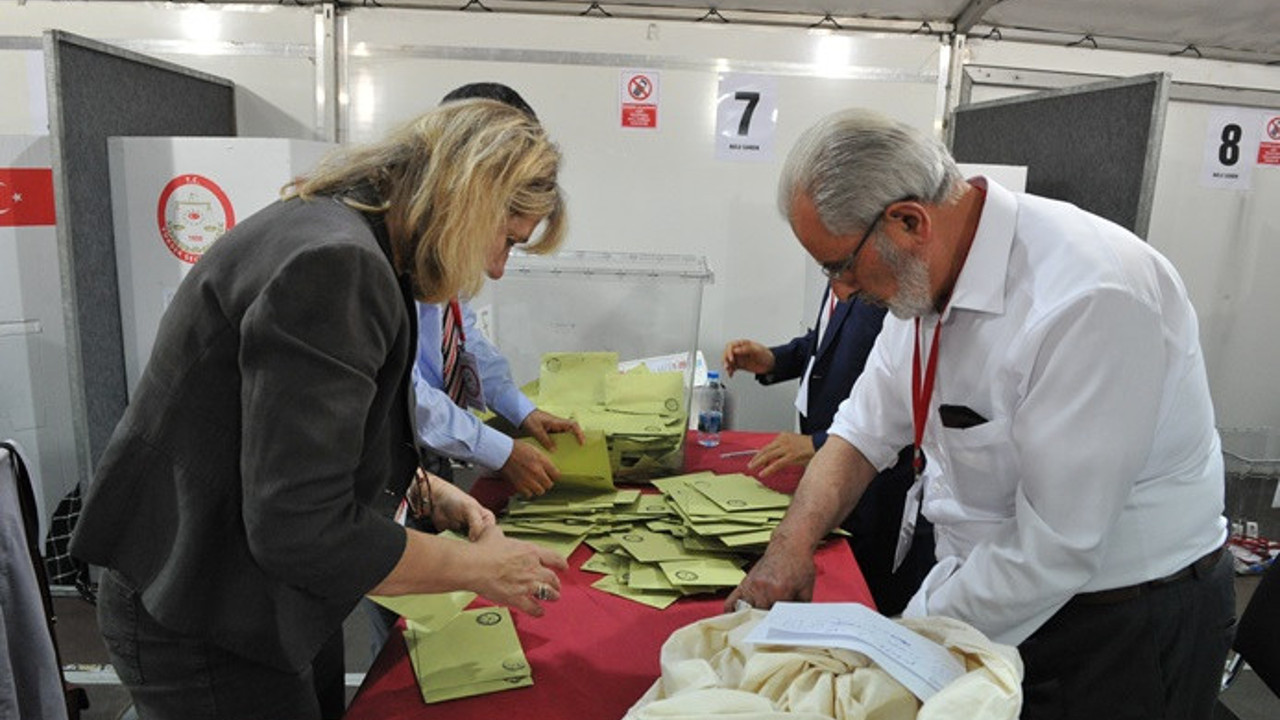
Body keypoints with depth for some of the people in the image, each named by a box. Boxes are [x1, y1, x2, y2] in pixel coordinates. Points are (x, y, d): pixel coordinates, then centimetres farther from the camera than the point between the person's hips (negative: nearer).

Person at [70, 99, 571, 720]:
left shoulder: (334, 229, 3)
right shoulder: (335, 260, -29)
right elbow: (303, 527, -30)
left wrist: (424, 491, 3)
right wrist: (478, 568, -18)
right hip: (199, 633, -9)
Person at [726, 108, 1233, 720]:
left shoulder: (1092, 300, -30)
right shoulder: (926, 275, -5)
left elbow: (1052, 551, -28)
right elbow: (865, 429, 1)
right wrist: (792, 544, -13)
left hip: (1120, 628, -6)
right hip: (984, 589, 6)